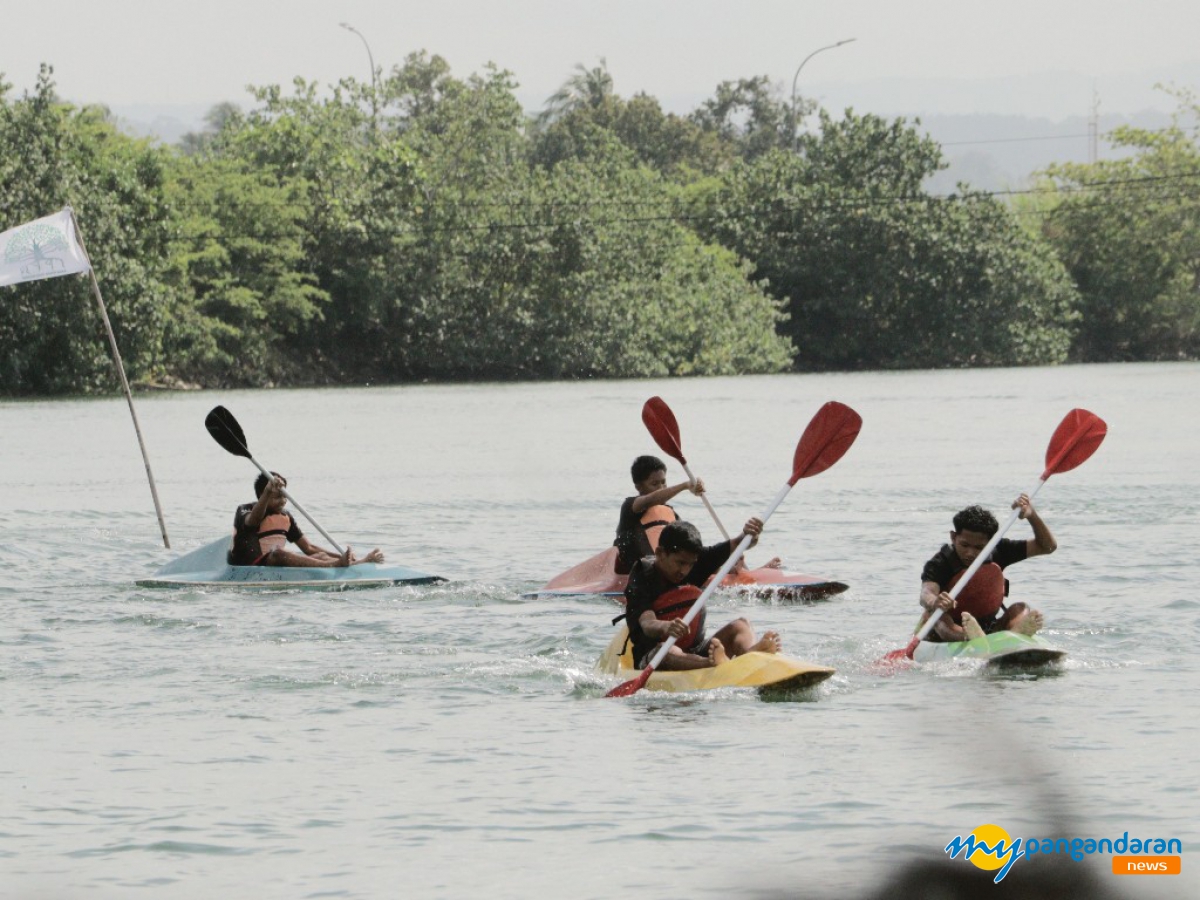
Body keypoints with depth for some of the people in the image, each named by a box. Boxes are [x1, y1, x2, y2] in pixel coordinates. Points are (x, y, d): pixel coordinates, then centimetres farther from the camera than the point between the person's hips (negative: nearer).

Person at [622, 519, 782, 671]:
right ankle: (717, 664, -71)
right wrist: (665, 627, -55)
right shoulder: (642, 580, -14)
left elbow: (735, 546, -1)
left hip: (695, 652, 6)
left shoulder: (692, 560, 4)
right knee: (668, 653, -39)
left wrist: (748, 536, -26)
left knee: (740, 626, -14)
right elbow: (647, 625, -31)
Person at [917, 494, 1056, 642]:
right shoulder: (939, 564, -12)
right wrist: (934, 602, -58)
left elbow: (1048, 546, 1)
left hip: (990, 630, 4)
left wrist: (1032, 515, -15)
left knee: (1020, 609, -19)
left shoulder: (996, 553, 0)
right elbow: (926, 594, -33)